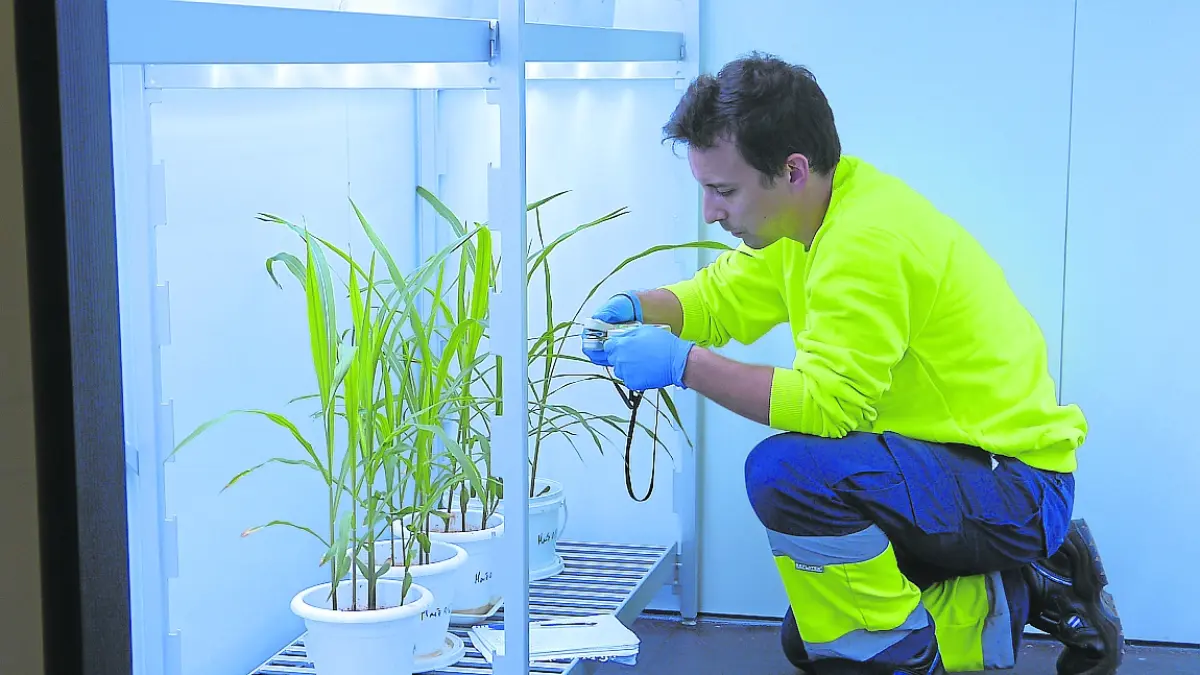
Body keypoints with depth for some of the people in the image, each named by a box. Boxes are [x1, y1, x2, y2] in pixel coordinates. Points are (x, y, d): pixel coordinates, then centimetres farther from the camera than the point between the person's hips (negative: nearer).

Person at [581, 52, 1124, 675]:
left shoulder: (868, 240, -27)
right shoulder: (808, 217, 3)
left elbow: (829, 401, -31)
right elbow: (720, 297, 13)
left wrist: (683, 363, -28)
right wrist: (634, 309, -6)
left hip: (1015, 482, -10)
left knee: (786, 471, -32)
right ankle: (1026, 596, 20)